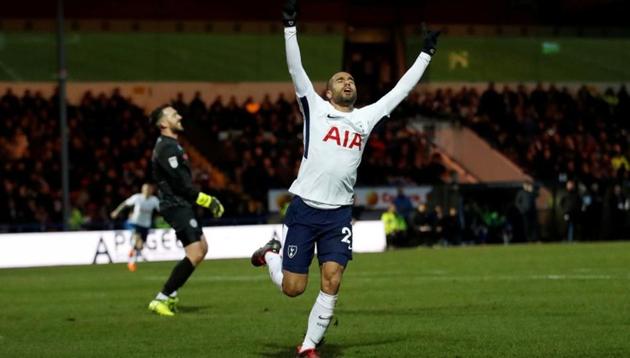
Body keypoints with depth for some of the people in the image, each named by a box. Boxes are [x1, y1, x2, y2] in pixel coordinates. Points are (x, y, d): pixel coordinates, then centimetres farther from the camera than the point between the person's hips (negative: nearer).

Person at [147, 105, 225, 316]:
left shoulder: (170, 145, 18)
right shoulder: (167, 148, -16)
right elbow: (180, 184, -21)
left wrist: (207, 200, 13)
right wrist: (207, 201, -15)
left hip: (181, 205, 11)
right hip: (176, 206, -11)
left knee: (202, 247, 15)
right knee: (194, 253, -16)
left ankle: (170, 294, 17)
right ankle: (161, 299, -14)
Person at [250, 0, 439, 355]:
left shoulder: (366, 117, 14)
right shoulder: (316, 108, 5)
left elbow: (400, 89, 19)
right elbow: (296, 69, -2)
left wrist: (426, 55, 20)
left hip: (339, 213, 3)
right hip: (305, 208, -3)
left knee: (332, 283, -10)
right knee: (293, 287, 0)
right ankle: (271, 254, 33)